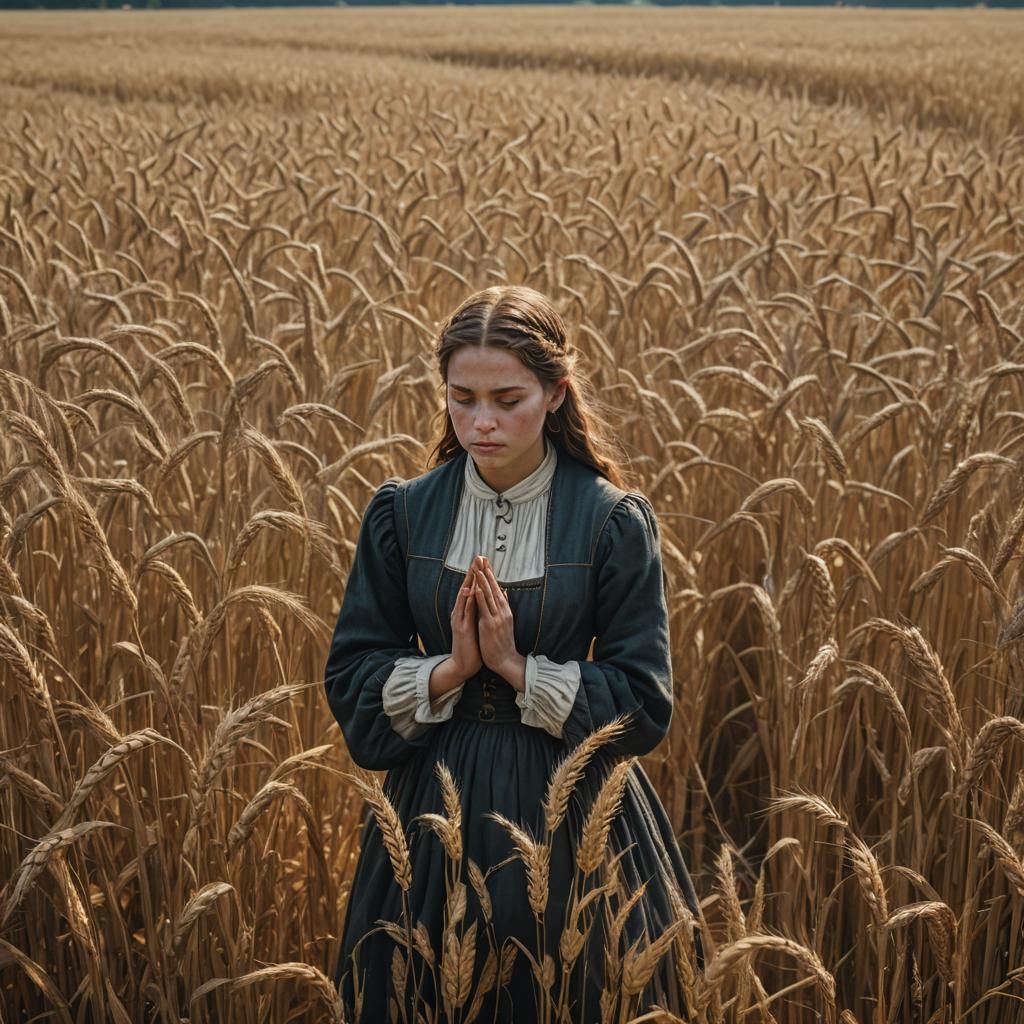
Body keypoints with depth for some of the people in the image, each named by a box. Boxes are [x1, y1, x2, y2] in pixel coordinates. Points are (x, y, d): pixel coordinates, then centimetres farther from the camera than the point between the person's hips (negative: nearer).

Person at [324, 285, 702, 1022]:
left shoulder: (613, 522, -9)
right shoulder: (402, 514, -2)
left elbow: (645, 704, -10)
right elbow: (350, 679, 0)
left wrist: (519, 669, -18)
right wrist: (447, 669, -16)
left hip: (569, 817, -2)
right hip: (438, 810, 2)